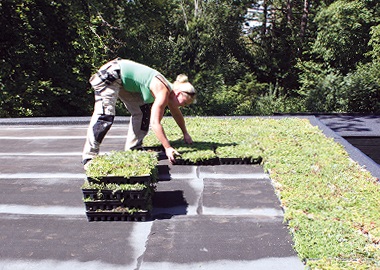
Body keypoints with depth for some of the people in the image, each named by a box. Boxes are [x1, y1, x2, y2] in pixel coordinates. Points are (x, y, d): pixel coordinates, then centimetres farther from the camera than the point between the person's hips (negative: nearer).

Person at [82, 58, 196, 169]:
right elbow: (155, 123, -29)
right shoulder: (163, 92, -24)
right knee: (105, 115, -22)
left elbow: (177, 114, 21)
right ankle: (89, 157, -17)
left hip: (125, 82, 10)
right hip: (109, 75, -10)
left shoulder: (169, 93, 3)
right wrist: (168, 148, -25)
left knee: (142, 111, 11)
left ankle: (133, 150, 17)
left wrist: (185, 134, 29)